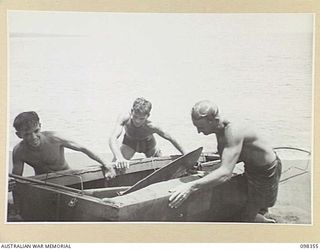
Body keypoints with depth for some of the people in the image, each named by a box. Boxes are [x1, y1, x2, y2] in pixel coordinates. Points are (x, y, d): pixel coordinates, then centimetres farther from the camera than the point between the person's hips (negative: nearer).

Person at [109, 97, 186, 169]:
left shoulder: (152, 127, -38)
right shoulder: (124, 119, -40)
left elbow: (171, 139, -23)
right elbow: (112, 139, -52)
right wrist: (119, 158, -71)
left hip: (147, 143, 1)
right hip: (130, 142, -1)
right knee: (115, 167, -22)